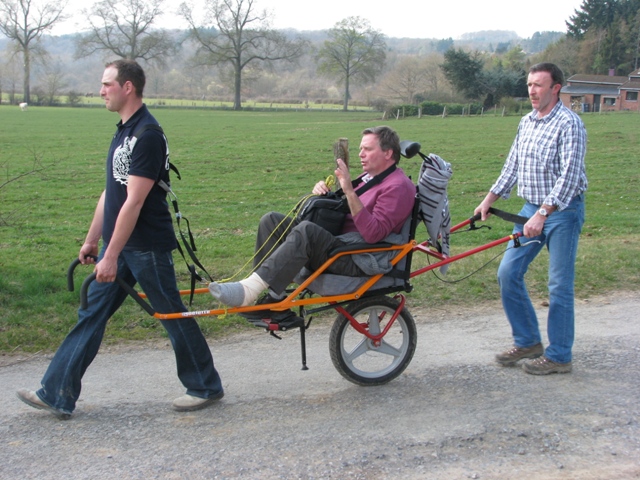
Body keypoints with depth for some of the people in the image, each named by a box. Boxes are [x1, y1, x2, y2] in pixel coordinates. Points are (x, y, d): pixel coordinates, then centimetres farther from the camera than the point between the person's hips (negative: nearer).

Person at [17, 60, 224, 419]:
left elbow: (134, 201, -23)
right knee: (91, 314, 8)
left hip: (147, 245, -9)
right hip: (119, 243, 9)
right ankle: (58, 395, 13)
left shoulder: (147, 135, -18)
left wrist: (111, 255, -23)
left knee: (173, 315, 4)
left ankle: (206, 387, 21)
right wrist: (93, 240, 20)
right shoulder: (124, 131, 12)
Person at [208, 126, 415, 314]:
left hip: (360, 261, -9)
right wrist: (323, 190, 4)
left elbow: (373, 234, -22)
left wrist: (350, 191, -27)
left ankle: (250, 290, -40)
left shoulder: (398, 187, -8)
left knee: (306, 230, -35)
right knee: (272, 220, -5)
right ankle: (273, 299, -15)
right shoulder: (369, 176, 21)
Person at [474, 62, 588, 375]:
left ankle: (559, 356, 11)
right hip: (532, 209, 8)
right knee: (508, 274, 5)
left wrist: (542, 214, -29)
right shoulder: (526, 123, 10)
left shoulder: (569, 124, -15)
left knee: (559, 285, -1)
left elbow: (569, 176, -22)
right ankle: (527, 341, 20)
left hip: (562, 212, -8)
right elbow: (512, 166, 18)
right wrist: (489, 200, 13)